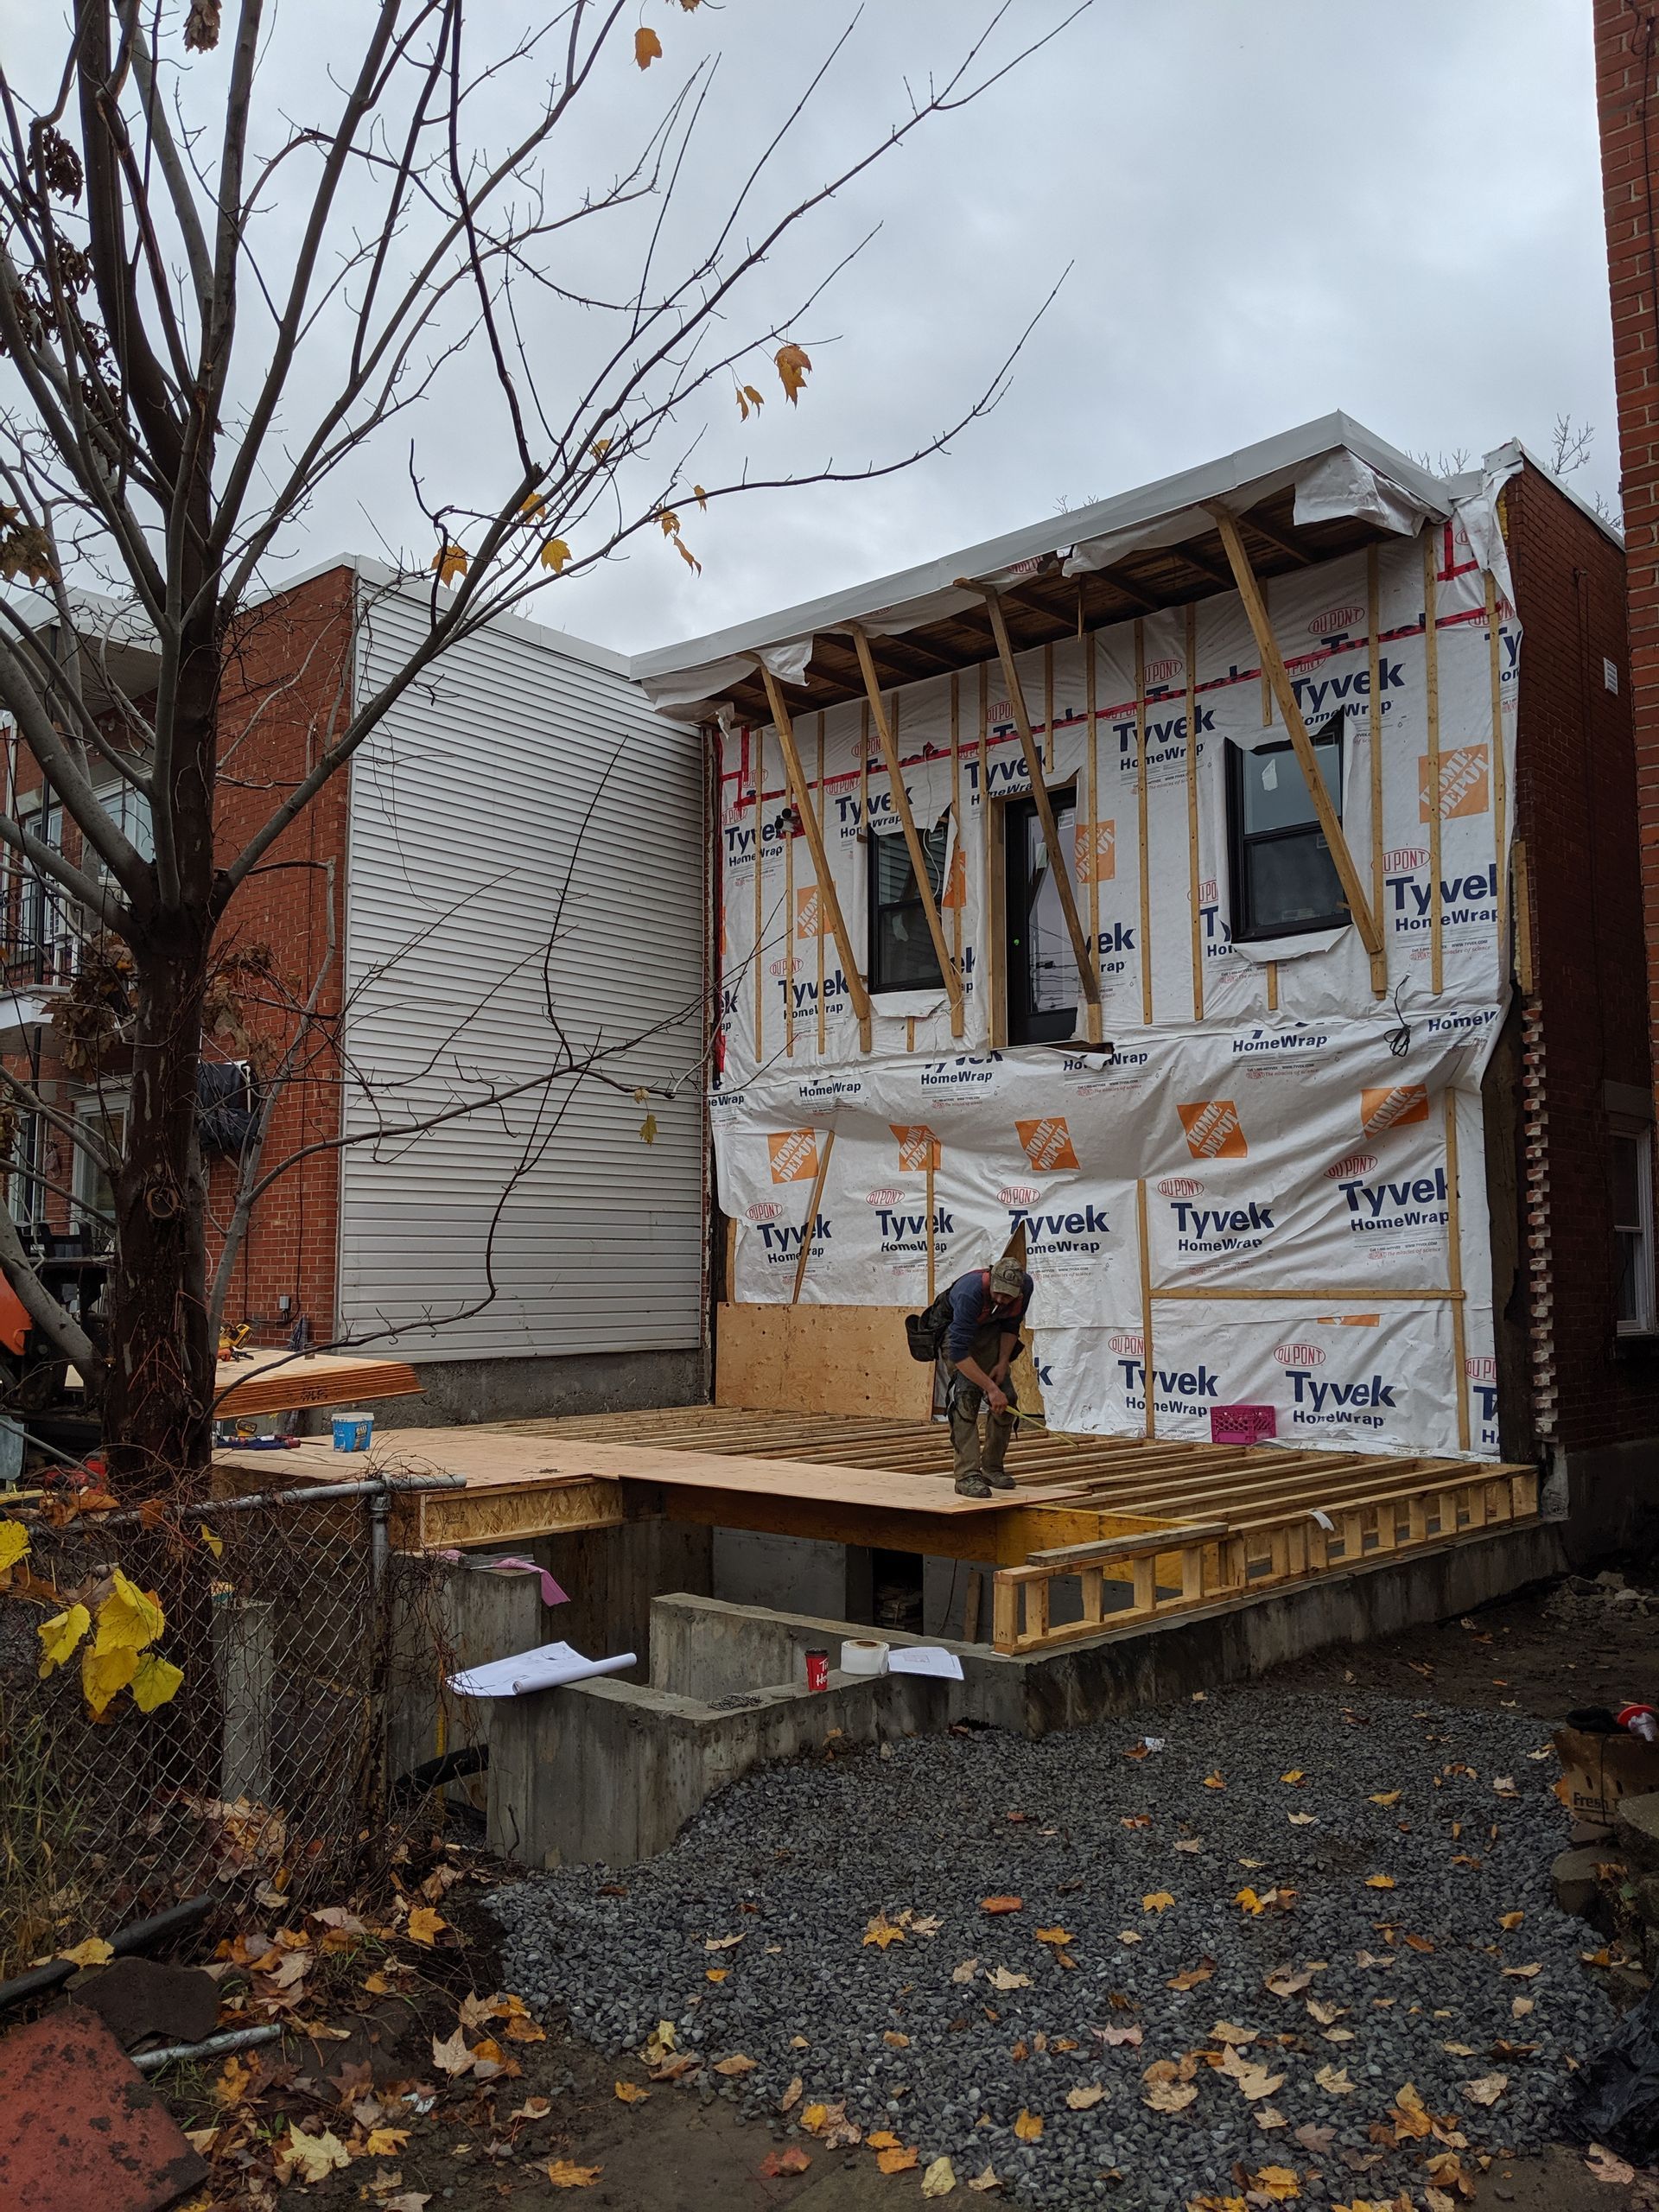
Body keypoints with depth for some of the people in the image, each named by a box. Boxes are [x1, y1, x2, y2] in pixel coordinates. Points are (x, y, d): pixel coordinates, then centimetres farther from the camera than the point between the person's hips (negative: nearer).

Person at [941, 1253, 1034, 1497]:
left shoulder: (1025, 1286, -23)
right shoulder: (970, 1292, -41)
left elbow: (1011, 1325, -2)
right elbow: (959, 1352, -40)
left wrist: (1003, 1362, -12)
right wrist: (991, 1388, -39)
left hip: (991, 1331, 6)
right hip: (956, 1330, -5)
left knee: (1006, 1399, -2)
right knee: (966, 1396, -22)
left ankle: (993, 1469, 13)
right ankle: (967, 1475, -20)